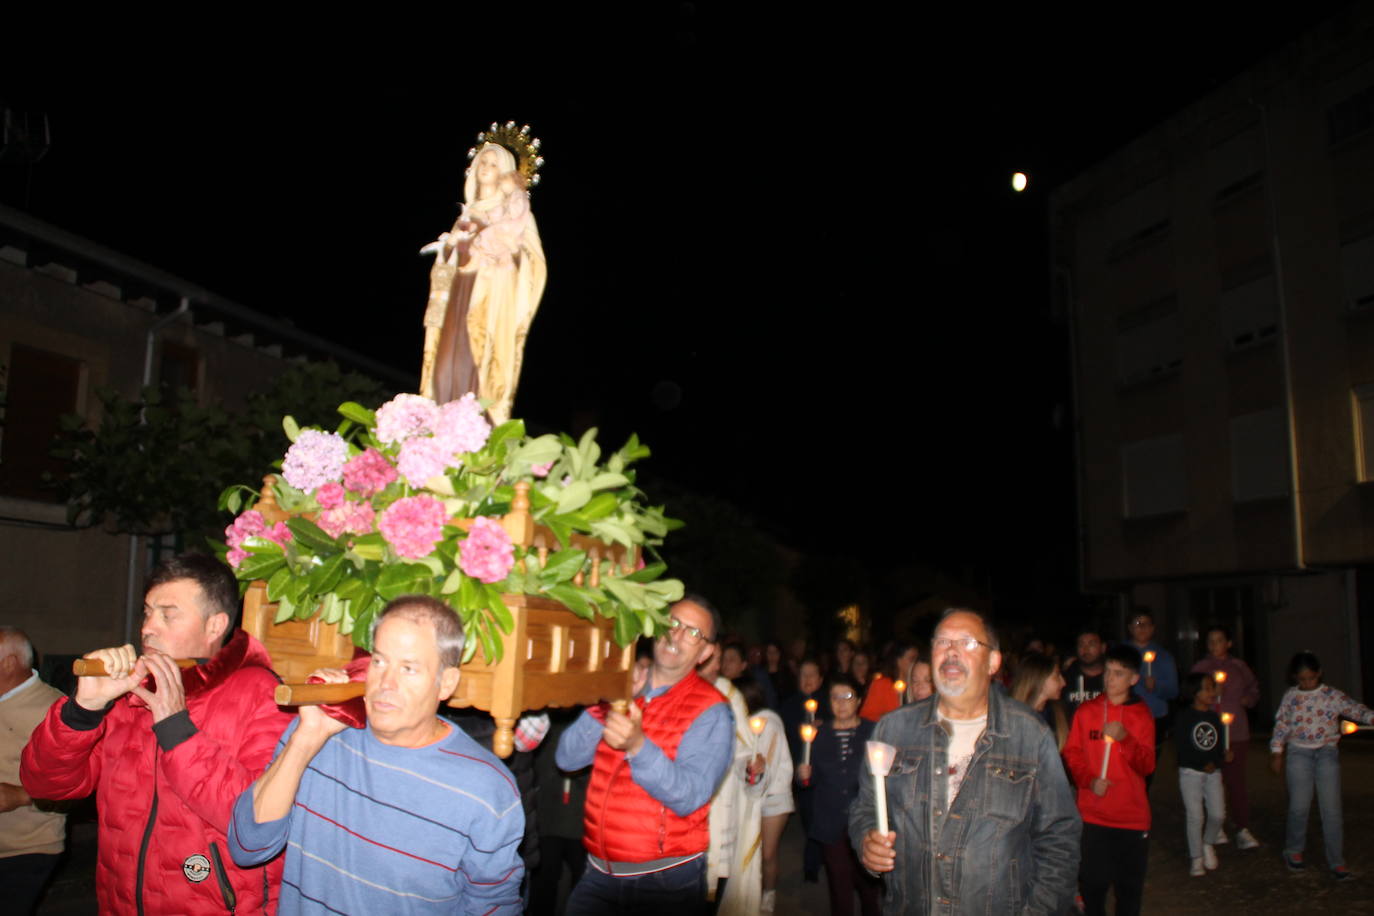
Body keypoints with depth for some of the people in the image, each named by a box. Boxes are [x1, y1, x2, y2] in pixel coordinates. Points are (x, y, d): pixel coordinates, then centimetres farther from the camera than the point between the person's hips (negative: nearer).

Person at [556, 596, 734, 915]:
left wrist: (638, 745, -34)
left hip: (667, 880, -4)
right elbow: (567, 759, 0)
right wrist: (601, 708, -15)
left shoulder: (710, 711, -10)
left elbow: (689, 797, -21)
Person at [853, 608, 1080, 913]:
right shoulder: (893, 728, -2)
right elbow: (865, 808, 7)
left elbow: (1058, 837, -3)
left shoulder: (1031, 735, -6)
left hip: (1001, 908, -1)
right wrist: (866, 842, -13)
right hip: (905, 906, 2)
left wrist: (1038, 909, -12)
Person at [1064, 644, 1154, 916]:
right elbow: (1072, 753, 3)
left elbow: (1147, 766, -4)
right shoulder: (1086, 711, 3)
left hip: (1132, 816, 0)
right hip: (1092, 814, 0)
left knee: (1130, 884, 7)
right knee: (1093, 883, 3)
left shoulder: (1142, 715, 2)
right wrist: (1089, 781, -14)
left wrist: (1125, 739, -21)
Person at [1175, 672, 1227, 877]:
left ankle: (1208, 844, 27)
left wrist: (1216, 763, -13)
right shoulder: (1184, 718, -8)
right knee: (1195, 816, -3)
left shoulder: (1215, 717, 7)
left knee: (1218, 814, -2)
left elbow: (1221, 747, 5)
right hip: (1190, 773, -4)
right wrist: (1203, 764, -16)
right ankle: (1197, 859, 10)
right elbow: (1183, 749, -11)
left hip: (1213, 772, 4)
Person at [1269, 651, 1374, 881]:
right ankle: (1293, 852, 21)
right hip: (1299, 753, 1)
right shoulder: (1290, 697, 5)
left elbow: (1353, 708, -13)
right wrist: (1276, 752, 7)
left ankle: (1336, 862, 7)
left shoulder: (1331, 695, 0)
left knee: (1331, 809, -2)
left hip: (1327, 752, 0)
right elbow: (1281, 725, 10)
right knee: (1299, 806, 0)